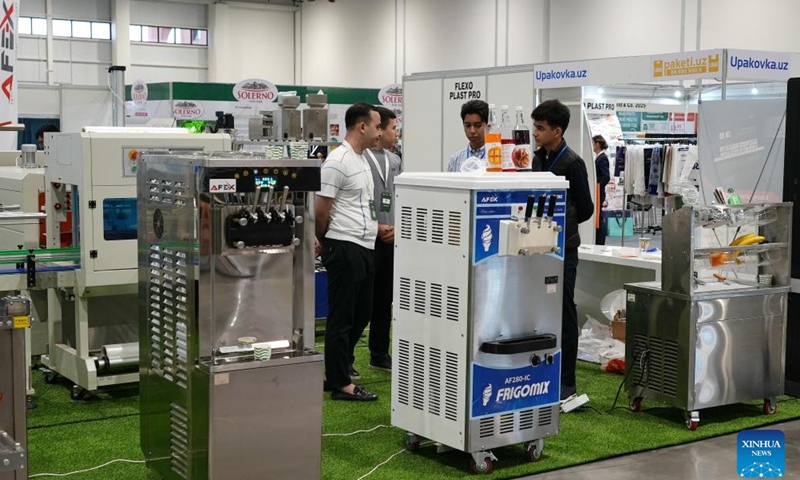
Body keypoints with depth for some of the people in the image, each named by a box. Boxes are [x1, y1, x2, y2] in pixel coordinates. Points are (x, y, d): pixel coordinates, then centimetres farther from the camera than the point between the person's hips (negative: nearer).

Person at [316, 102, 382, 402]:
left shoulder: (362, 159, 15)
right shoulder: (338, 161, -15)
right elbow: (321, 210, -14)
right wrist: (324, 241, -1)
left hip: (364, 248, 10)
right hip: (345, 248, -10)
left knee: (361, 313, 15)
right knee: (342, 317, -1)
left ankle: (336, 370, 26)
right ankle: (340, 384, 7)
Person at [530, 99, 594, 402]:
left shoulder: (572, 163, -12)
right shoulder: (538, 159, 11)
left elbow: (585, 209, -9)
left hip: (562, 248, -7)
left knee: (563, 314, -1)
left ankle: (566, 382, 6)